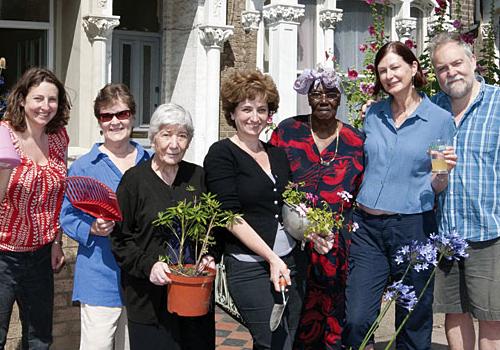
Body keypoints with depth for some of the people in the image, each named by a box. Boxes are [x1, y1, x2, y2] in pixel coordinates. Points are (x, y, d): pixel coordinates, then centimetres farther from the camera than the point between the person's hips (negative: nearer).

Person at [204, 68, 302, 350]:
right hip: (249, 267, -6)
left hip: (288, 261, 6)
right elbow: (231, 216, -12)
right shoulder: (222, 154, -6)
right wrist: (271, 258, -17)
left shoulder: (277, 154, 12)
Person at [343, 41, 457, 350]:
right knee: (356, 321, -4)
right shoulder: (373, 114, 9)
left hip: (412, 228, -3)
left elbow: (436, 187, 3)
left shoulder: (440, 119, -1)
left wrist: (444, 171, -18)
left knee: (414, 325, 9)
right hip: (367, 226, 3)